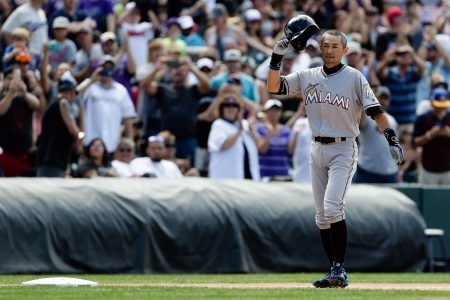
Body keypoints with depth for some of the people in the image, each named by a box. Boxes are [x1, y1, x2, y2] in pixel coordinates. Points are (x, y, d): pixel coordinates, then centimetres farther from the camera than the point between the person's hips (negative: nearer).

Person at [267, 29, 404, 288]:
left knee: (332, 207, -20)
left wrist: (392, 139, -20)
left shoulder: (354, 77, -4)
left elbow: (375, 110, -9)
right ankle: (336, 273, 12)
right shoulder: (307, 77, 8)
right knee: (322, 216, 5)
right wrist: (278, 56, -7)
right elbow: (274, 87, 4)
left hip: (344, 150, -5)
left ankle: (340, 270, -16)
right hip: (318, 150, 5)